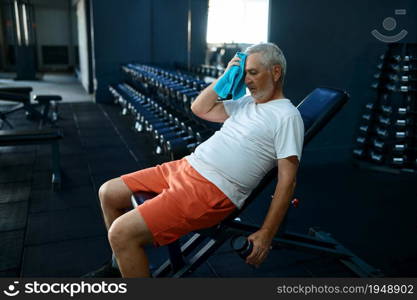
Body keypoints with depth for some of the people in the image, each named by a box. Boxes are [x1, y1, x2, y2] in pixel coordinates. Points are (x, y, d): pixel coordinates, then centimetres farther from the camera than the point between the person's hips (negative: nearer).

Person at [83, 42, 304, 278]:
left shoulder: (287, 116, -8)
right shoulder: (248, 102, 17)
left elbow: (287, 179, -12)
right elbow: (200, 109, 21)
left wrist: (266, 234, -15)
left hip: (213, 191, -9)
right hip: (185, 166, 9)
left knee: (122, 233, -20)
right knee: (108, 193, 14)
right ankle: (121, 265, 31)